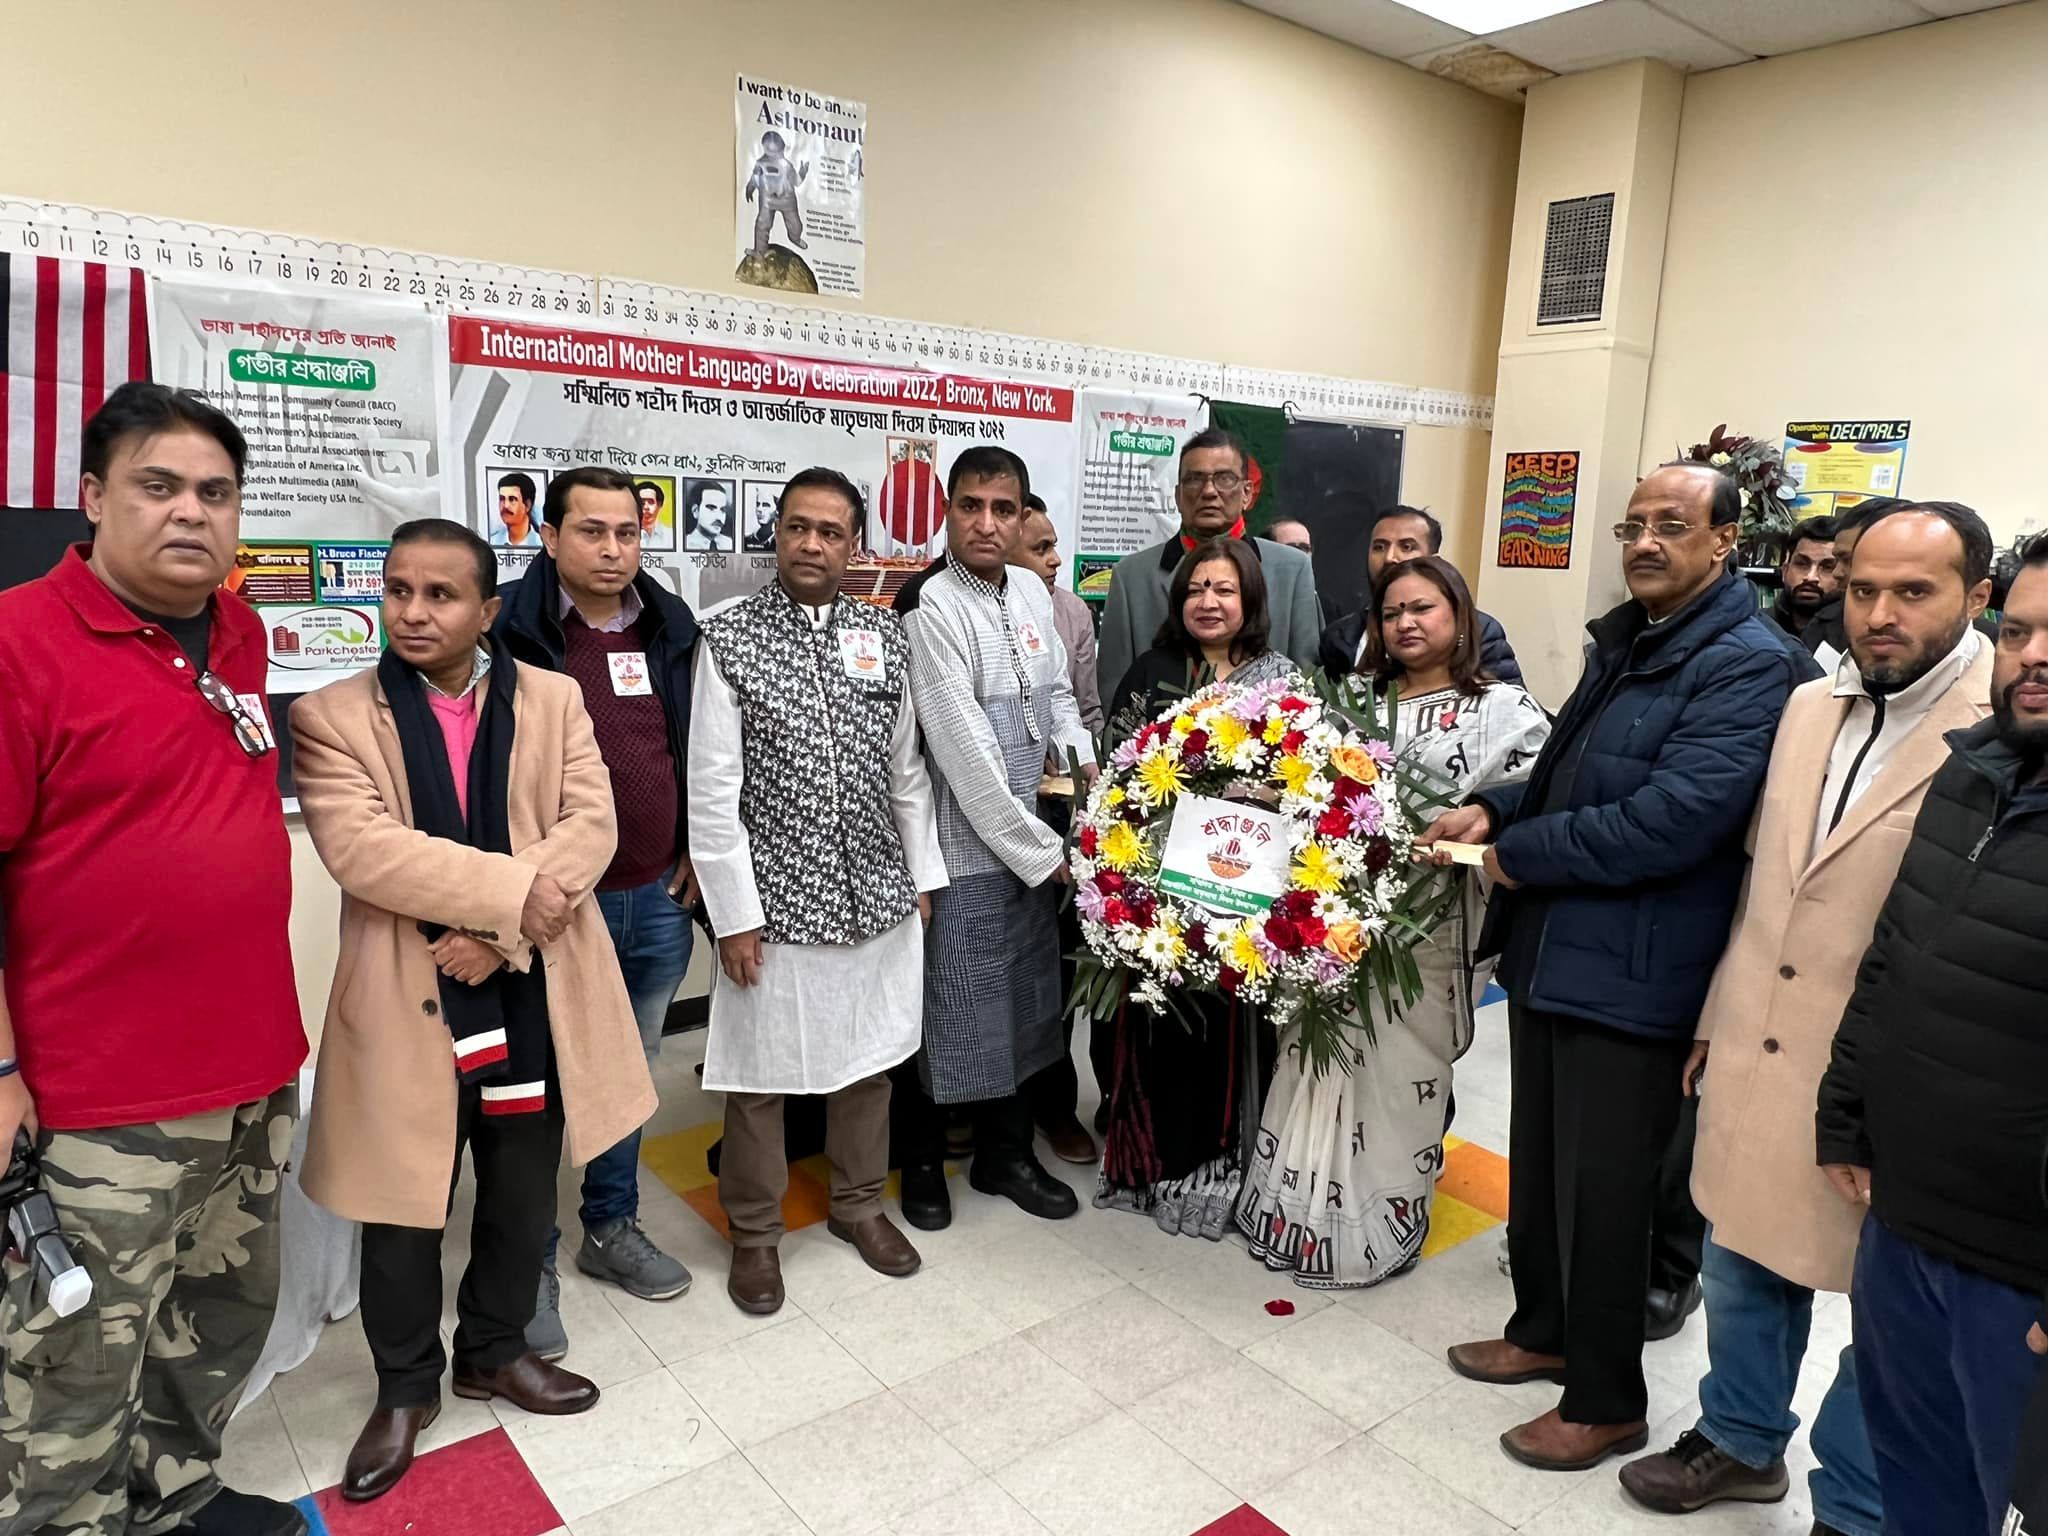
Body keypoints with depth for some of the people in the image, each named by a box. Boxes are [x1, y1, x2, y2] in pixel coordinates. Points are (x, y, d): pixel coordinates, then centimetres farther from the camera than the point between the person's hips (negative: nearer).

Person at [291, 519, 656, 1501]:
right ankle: (405, 1388, 36)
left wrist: (497, 931, -17)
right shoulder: (331, 716, -4)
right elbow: (361, 848, -17)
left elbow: (591, 825, -6)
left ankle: (495, 1350, 42)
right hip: (408, 1000, -2)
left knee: (524, 1197, 17)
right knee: (404, 1208, 12)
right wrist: (513, 888, -22)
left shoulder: (554, 700, 3)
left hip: (537, 991, 2)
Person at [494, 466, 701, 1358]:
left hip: (658, 899, 5)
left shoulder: (671, 627, 6)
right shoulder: (510, 627, -11)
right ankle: (531, 1259, 27)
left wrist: (693, 852, 12)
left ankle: (612, 1228, 38)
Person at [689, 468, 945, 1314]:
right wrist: (734, 913, -12)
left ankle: (858, 1202, 39)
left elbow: (907, 767, 9)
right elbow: (711, 787, -9)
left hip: (877, 894, 4)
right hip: (776, 898, -4)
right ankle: (755, 1231, 30)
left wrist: (924, 876, 8)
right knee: (761, 1071, 9)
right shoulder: (730, 636, -7)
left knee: (871, 1056, 17)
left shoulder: (884, 633, 5)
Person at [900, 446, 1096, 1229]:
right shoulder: (932, 609, -17)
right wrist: (1041, 850, -15)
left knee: (1022, 1003, 17)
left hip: (1031, 837, 7)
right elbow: (966, 754, -20)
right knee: (953, 1010, 5)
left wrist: (1085, 756, 2)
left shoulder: (1032, 590, 5)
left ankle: (1004, 1153, 34)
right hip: (965, 845, -7)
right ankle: (923, 1161, 27)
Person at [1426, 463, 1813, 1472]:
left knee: (1601, 1191, 6)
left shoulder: (1745, 664, -16)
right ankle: (1543, 1332, 42)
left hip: (1629, 974, -8)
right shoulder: (1620, 642, 12)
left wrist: (1517, 853, -17)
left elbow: (1673, 819, -27)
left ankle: (1605, 1403, 26)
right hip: (1546, 951, 9)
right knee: (1537, 1163, 21)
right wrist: (1493, 810, 2)